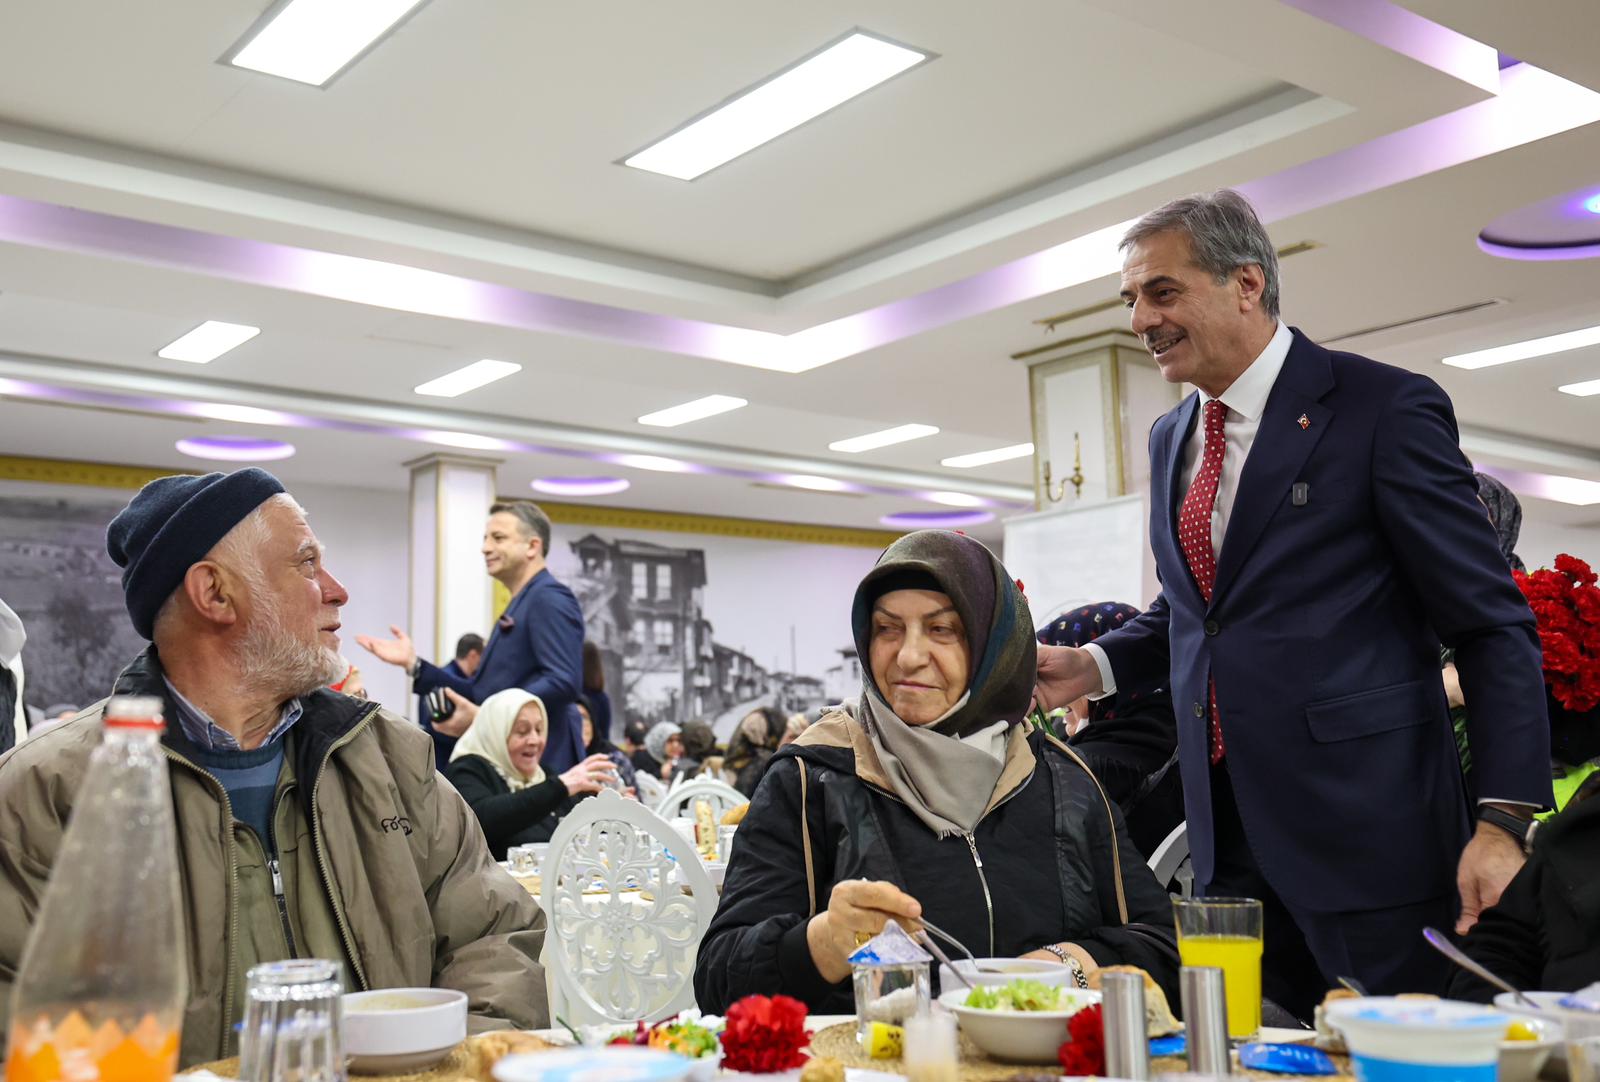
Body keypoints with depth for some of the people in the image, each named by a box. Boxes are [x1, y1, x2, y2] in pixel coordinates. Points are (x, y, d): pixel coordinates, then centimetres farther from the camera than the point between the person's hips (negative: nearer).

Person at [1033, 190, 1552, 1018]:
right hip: (1227, 833, 6)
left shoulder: (1385, 408, -9)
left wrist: (1505, 818, -16)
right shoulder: (1170, 439, 12)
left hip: (1365, 828, -6)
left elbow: (1493, 625, -9)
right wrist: (1096, 664, 4)